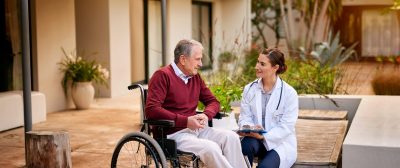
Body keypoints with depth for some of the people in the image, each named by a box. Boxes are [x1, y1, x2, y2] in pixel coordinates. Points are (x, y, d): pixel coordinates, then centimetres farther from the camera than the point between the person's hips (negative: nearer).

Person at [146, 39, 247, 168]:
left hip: (195, 129, 7)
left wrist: (206, 115, -6)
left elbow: (213, 101, 19)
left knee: (231, 137, -14)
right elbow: (151, 110, -19)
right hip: (174, 133, -7)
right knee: (211, 148, -29)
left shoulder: (195, 77, 13)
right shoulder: (163, 75, -9)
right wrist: (185, 121, -22)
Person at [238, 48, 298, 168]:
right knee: (246, 143, -32)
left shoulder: (289, 93, -8)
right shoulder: (249, 89, 3)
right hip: (256, 139, 3)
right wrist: (249, 128, -22)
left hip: (281, 143, -3)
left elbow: (286, 126, -12)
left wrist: (264, 136, -25)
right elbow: (244, 117, 1)